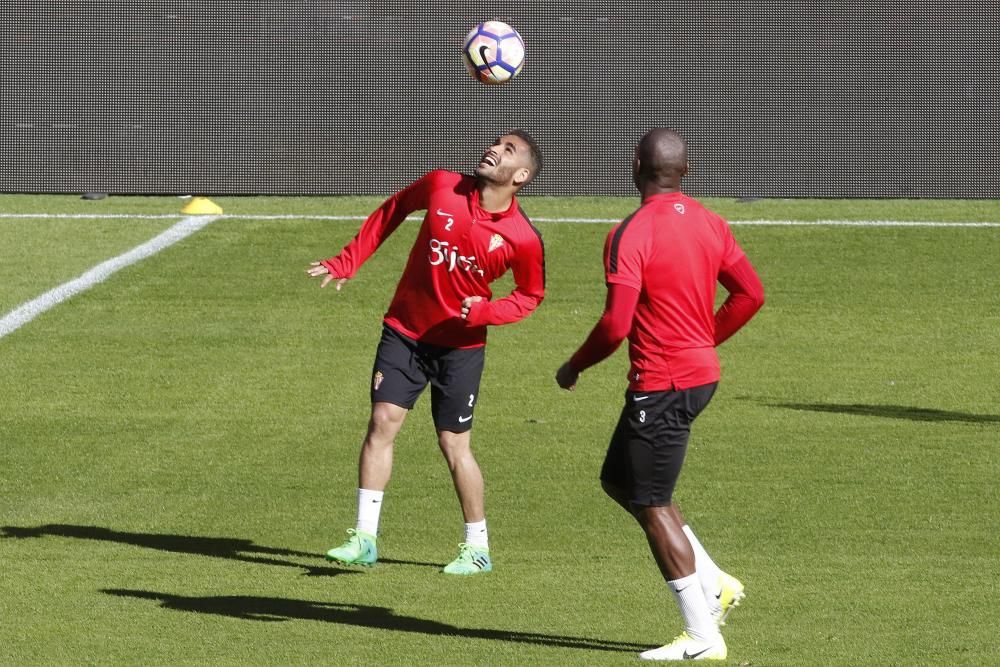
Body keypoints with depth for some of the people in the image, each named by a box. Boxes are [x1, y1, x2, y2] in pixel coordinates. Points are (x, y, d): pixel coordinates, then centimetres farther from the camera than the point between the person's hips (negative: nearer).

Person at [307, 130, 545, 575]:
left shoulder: (523, 239, -15)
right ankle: (364, 539, -3)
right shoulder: (441, 187, -10)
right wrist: (346, 263, 7)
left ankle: (478, 549, 16)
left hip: (460, 345, -2)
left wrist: (485, 311, -16)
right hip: (405, 330, 2)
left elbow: (530, 296, 2)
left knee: (454, 443, 0)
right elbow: (392, 211, 8)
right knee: (382, 421, -7)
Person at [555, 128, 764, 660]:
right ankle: (714, 585, 18)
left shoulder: (631, 235, -17)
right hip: (701, 372, 9)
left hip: (660, 385, -9)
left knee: (653, 506, 0)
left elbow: (616, 324, -21)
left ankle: (702, 636, 2)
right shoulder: (708, 223, 6)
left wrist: (574, 367, -5)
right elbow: (750, 294, 10)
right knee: (619, 480, 21)